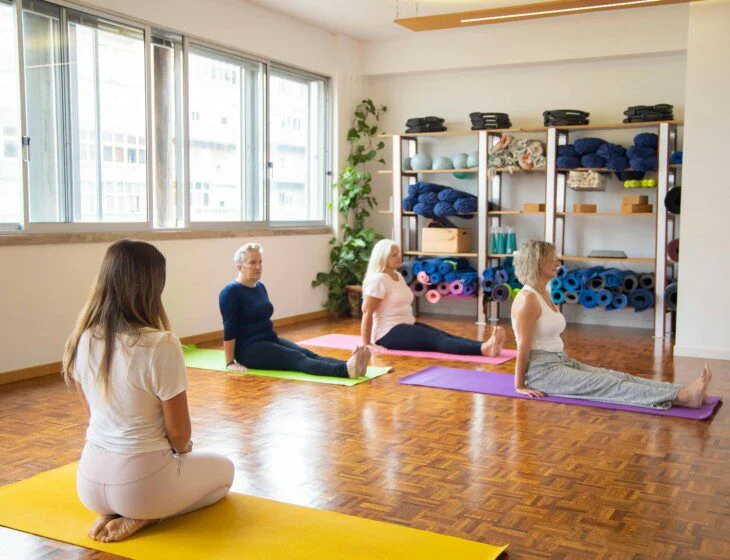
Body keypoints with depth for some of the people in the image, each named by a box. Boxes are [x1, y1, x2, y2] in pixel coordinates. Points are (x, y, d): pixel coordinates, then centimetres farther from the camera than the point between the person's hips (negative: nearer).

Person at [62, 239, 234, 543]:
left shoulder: (82, 340, -6)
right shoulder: (161, 345, -25)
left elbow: (93, 412, 8)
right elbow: (179, 431, -15)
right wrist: (183, 450, 9)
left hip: (90, 480, 6)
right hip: (142, 481, -6)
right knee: (224, 469, 23)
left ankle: (110, 512, 10)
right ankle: (141, 517, 2)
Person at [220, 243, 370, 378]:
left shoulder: (260, 287, 14)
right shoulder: (231, 292, -12)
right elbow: (229, 329, -15)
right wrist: (230, 363, -16)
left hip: (271, 340, 8)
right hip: (249, 349, -8)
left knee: (307, 353, -20)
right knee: (297, 358, -31)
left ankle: (349, 366, -45)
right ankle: (346, 370, -53)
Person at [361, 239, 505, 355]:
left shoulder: (398, 276, 16)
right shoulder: (378, 280, -13)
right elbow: (367, 312, -16)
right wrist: (367, 344, -17)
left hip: (407, 325, 9)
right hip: (388, 333, -9)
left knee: (444, 335, -17)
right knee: (434, 339, -29)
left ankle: (486, 346, -39)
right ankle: (483, 349, -50)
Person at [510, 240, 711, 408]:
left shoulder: (544, 294, 15)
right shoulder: (527, 299, -16)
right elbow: (523, 344, -17)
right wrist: (520, 385, -15)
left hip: (562, 362, 9)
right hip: (541, 370, -9)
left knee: (619, 377, -8)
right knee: (607, 385, -21)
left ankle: (683, 393, -21)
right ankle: (680, 397, -32)